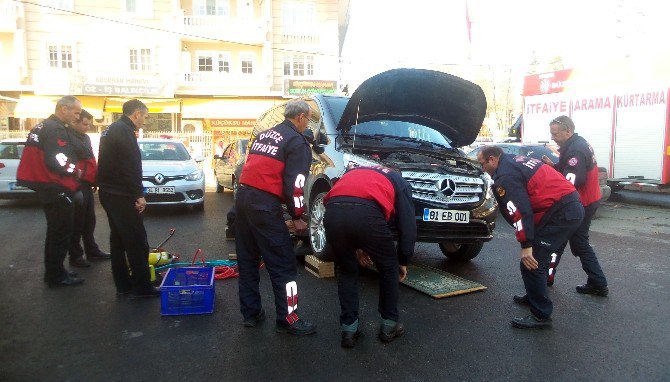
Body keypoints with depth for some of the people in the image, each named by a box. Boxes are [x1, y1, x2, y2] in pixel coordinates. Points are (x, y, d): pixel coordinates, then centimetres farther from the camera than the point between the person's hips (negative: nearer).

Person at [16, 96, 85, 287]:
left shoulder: (43, 126, 15)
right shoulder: (56, 129, -17)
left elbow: (44, 157, 19)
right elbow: (57, 161, -27)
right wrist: (76, 171, -10)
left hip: (46, 186, 10)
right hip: (58, 189, -10)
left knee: (55, 232, 19)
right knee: (61, 233, -1)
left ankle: (54, 271, 30)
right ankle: (56, 276, 7)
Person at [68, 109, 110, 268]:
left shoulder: (85, 137, 16)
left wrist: (94, 180, 16)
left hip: (87, 185, 9)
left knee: (89, 220, 16)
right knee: (77, 222, -1)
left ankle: (92, 250, 26)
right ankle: (75, 255, 10)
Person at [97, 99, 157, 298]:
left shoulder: (112, 129, 17)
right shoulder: (124, 131, -15)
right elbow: (131, 167, -22)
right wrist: (139, 195, -19)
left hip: (108, 192, 11)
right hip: (121, 195, -11)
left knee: (118, 239, 15)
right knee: (137, 241, -5)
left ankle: (123, 284, 23)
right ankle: (142, 286, 1)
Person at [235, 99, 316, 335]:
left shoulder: (264, 135, 21)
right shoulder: (297, 142, -4)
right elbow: (294, 185, -12)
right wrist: (297, 217, -2)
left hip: (242, 198, 9)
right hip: (265, 205, -8)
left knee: (247, 260, 16)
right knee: (283, 265, 1)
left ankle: (250, 313, 26)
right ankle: (288, 320, 8)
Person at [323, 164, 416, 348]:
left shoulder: (353, 172, 41)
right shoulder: (400, 182, 30)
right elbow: (408, 224, 23)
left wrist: (356, 247, 38)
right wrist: (403, 261, 34)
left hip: (332, 213, 4)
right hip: (367, 214, -3)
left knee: (346, 271, 26)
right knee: (389, 269, 23)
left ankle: (349, 329, 27)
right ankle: (389, 325, 33)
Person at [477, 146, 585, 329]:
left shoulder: (505, 176, -11)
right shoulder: (517, 160, 20)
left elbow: (520, 211, -20)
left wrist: (526, 245, -20)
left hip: (560, 214, -10)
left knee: (531, 262, -6)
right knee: (538, 257, 23)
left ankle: (541, 315, 1)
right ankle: (533, 297, 38)